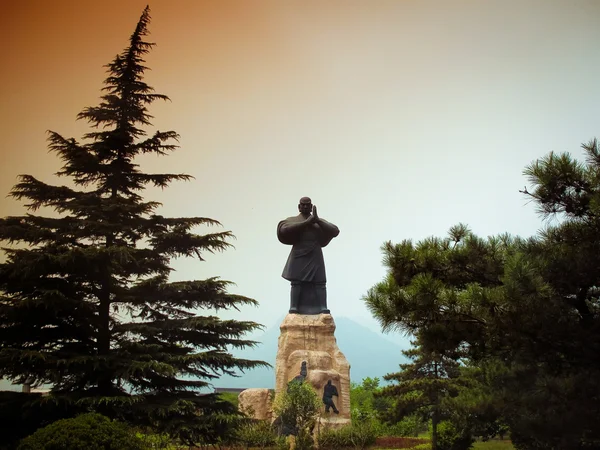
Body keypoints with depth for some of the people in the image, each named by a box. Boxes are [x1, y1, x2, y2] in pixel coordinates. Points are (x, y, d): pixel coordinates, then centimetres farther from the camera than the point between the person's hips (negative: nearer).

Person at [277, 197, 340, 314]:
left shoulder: (320, 222, 13)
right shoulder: (292, 220, 6)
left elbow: (335, 231, -2)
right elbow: (284, 230, -18)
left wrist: (317, 221, -12)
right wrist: (307, 222, -17)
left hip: (315, 257, 2)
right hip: (299, 256, -2)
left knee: (320, 282, -8)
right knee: (296, 282, -10)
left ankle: (323, 308, -13)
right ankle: (293, 308, -13)